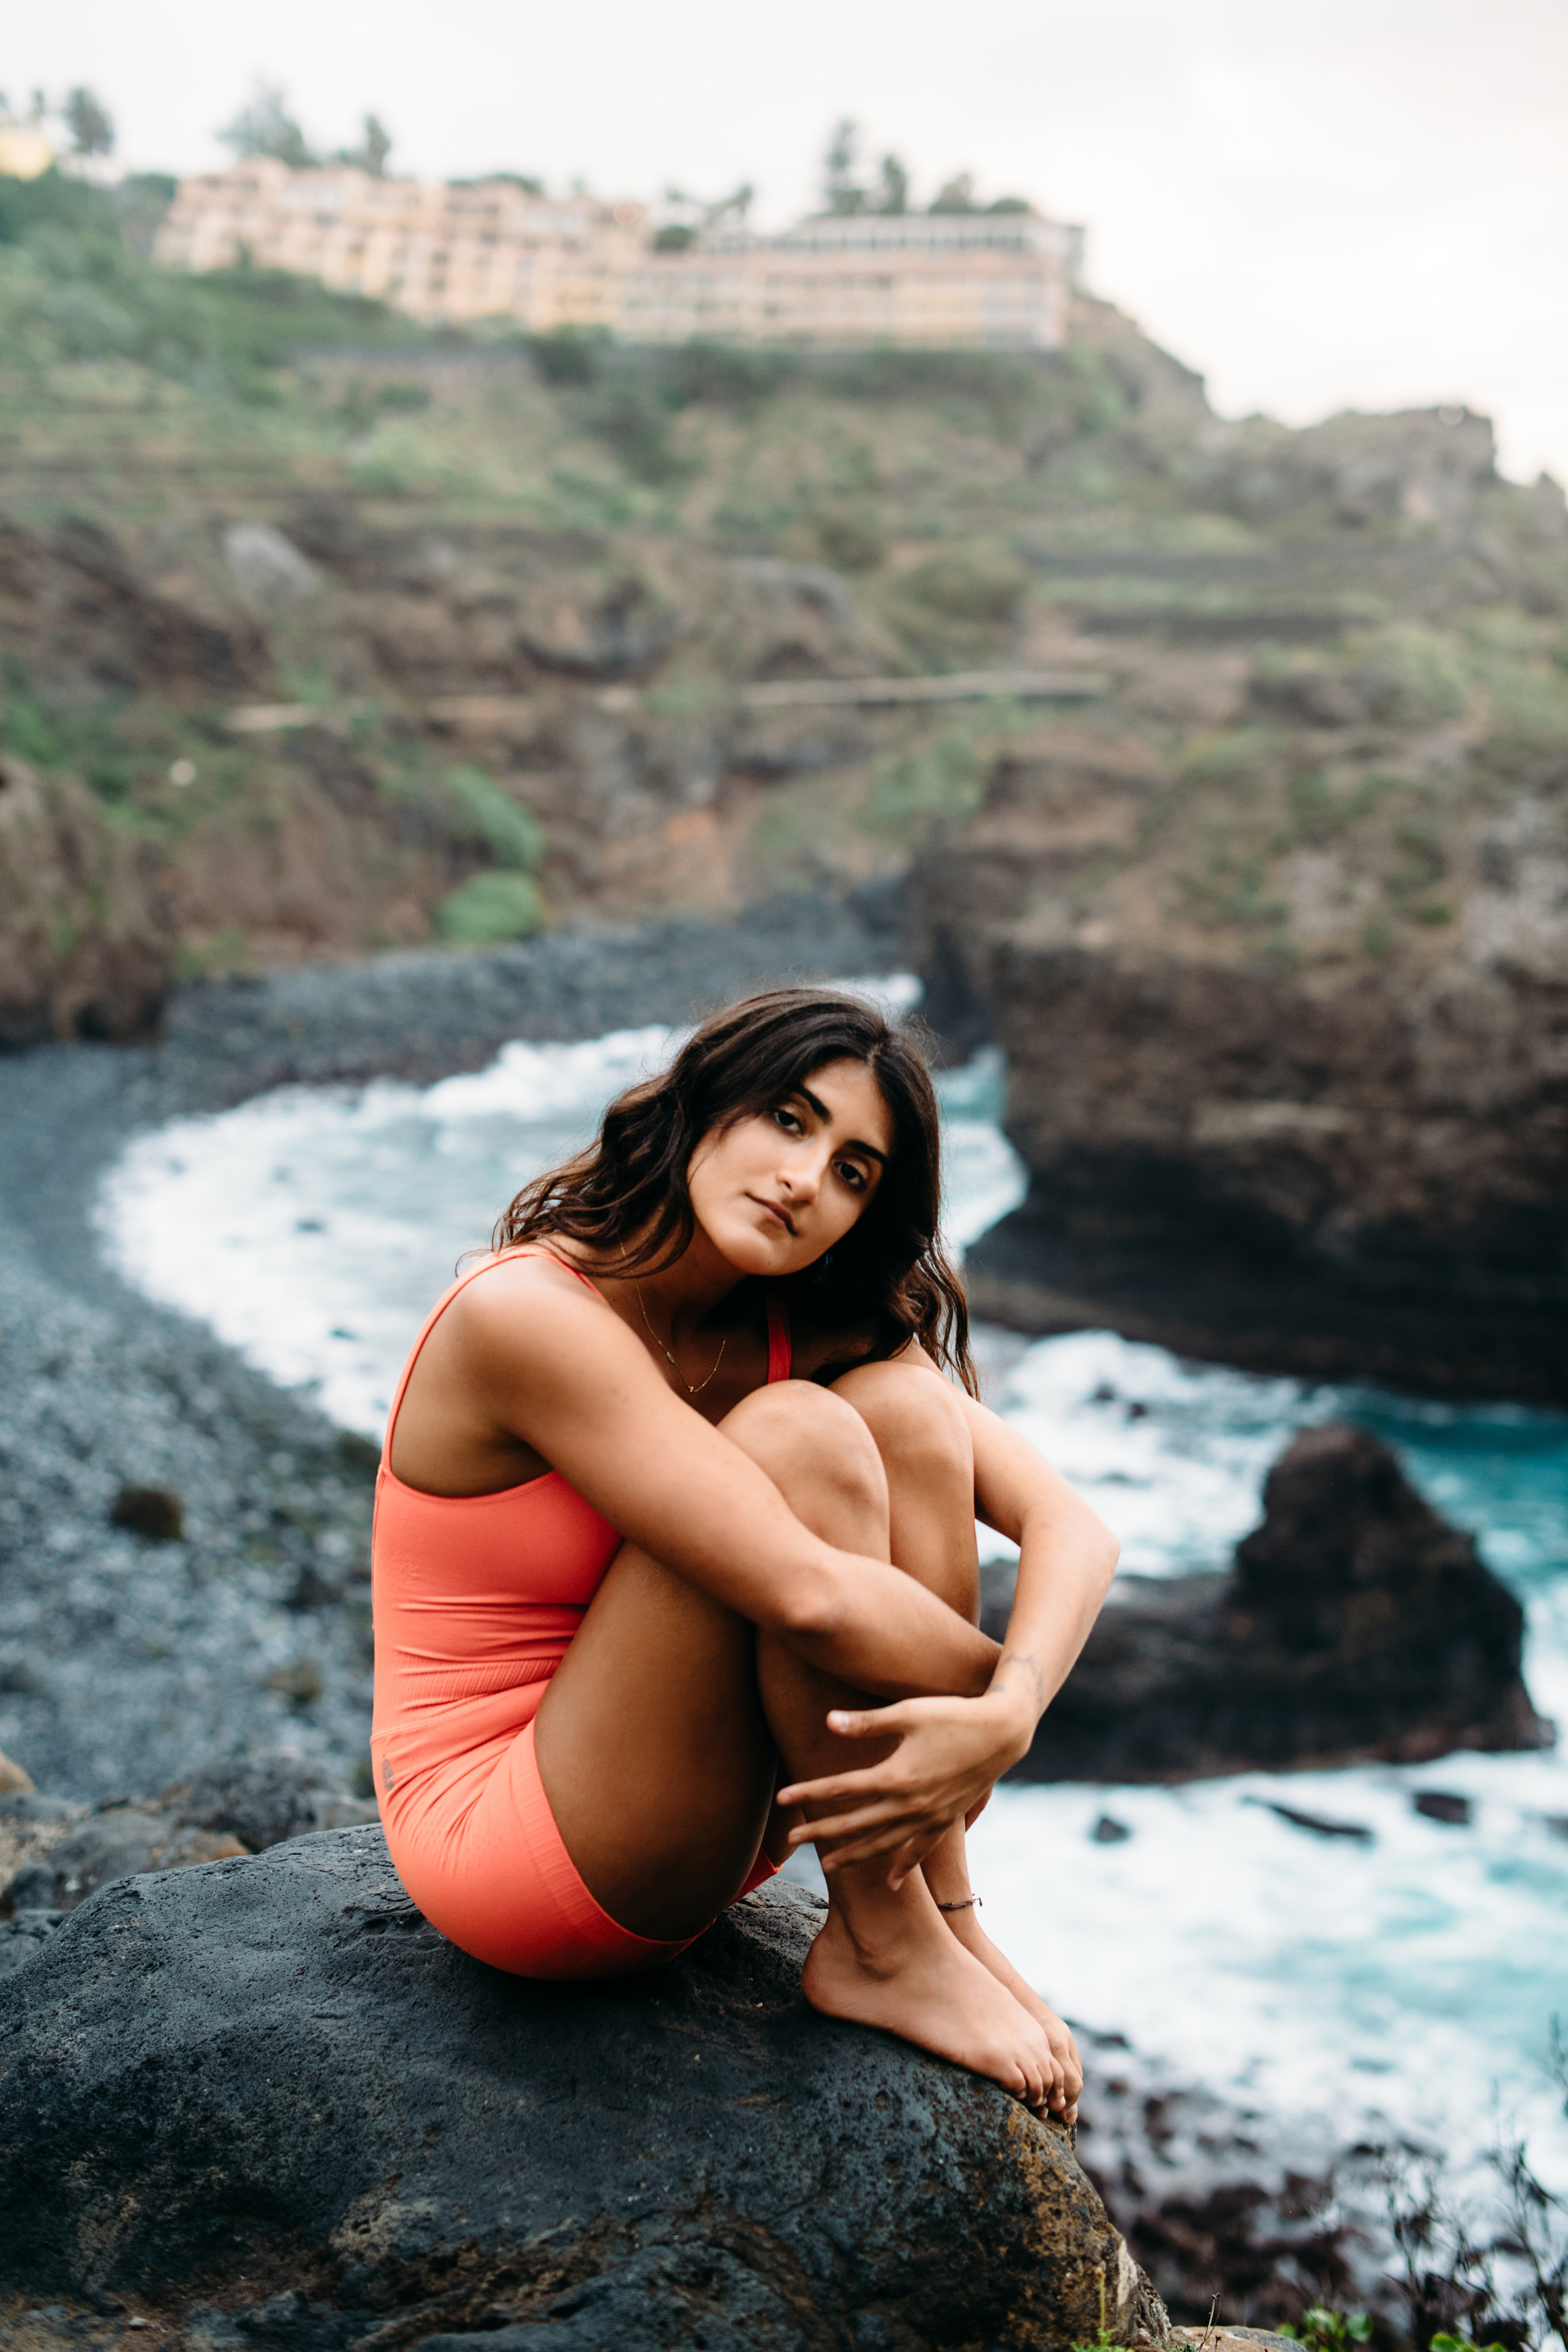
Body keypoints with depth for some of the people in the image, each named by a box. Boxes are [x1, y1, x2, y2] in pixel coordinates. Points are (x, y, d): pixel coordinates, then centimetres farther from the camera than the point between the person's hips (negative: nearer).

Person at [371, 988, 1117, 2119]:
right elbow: (809, 1594, -30)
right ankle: (882, 1950, -14)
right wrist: (997, 1689, -14)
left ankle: (945, 1919, -12)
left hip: (708, 1828, 7)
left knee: (904, 1402, -13)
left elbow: (1072, 1528, -11)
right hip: (505, 1843, -7)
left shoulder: (805, 1328, -1)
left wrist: (1002, 1718, -30)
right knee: (801, 1434, -26)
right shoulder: (527, 1313, -23)